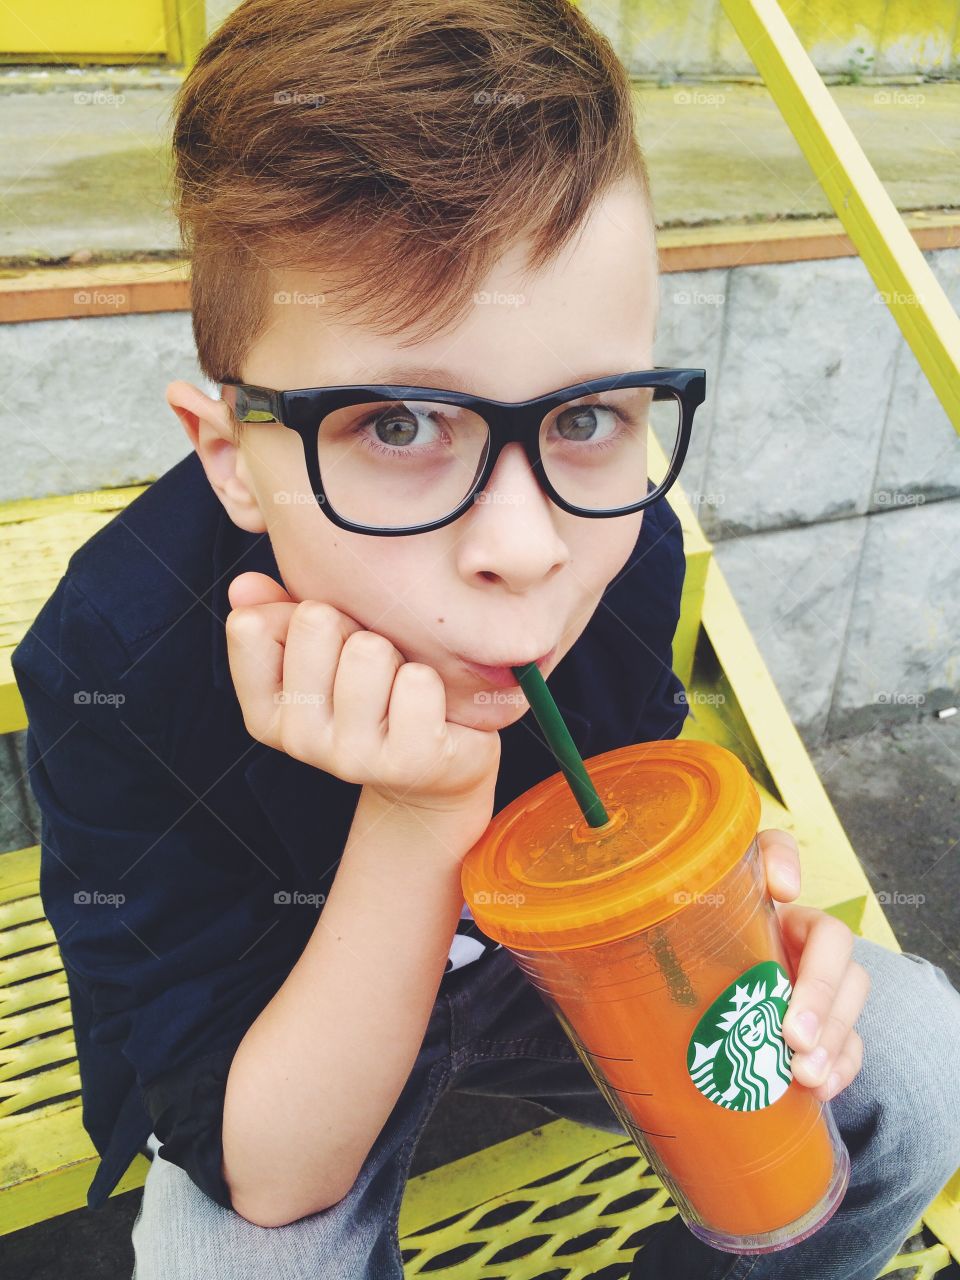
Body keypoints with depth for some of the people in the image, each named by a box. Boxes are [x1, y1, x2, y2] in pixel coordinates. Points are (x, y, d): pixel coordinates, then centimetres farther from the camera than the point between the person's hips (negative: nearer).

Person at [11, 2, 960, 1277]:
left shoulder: (626, 552, -22)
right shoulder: (112, 667, -33)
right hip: (285, 1047, -3)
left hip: (549, 967, 4)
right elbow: (270, 1177, -28)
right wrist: (415, 815, -43)